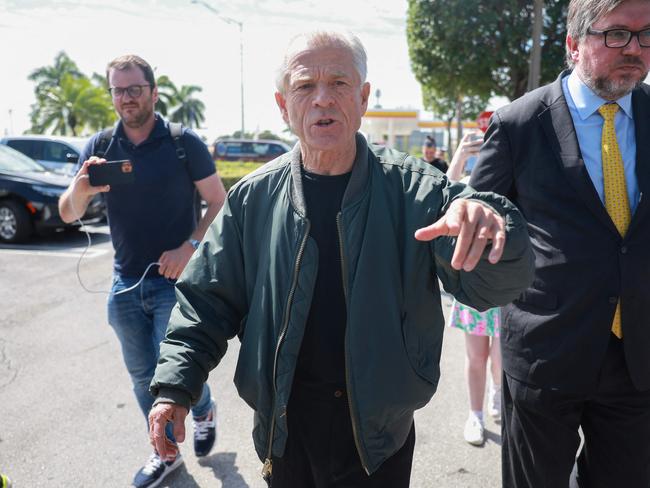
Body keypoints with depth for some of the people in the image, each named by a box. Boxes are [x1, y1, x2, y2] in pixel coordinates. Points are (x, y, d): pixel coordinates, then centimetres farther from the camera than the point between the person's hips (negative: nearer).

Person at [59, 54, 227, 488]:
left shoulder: (183, 143, -8)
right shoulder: (99, 147, 1)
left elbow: (219, 202, -5)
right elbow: (68, 216, -1)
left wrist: (189, 247, -19)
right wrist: (80, 189, -24)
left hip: (176, 279, -4)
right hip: (126, 283, 4)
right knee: (142, 375, 14)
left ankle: (205, 411, 33)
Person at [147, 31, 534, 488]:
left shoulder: (413, 188, -10)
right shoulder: (253, 198, -5)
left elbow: (490, 285, -16)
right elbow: (207, 301, 2)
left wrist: (488, 223, -38)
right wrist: (175, 386, -9)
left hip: (380, 430, -1)